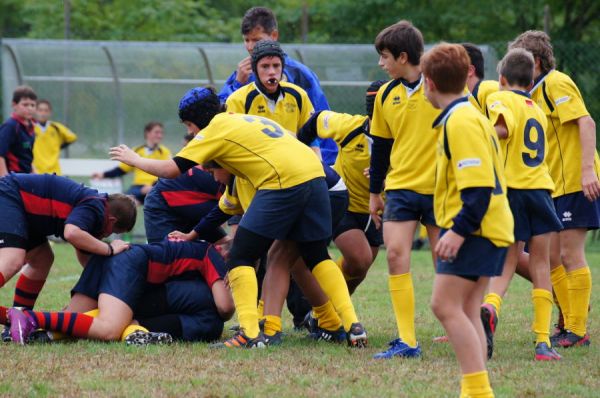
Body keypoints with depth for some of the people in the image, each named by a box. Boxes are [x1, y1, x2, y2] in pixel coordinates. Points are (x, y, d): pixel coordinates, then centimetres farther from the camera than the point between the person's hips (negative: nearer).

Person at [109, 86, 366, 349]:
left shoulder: (215, 129, 5)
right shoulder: (246, 120, 29)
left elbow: (171, 169, 4)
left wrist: (135, 160, 20)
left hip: (283, 182, -8)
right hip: (314, 174, 8)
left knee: (240, 257, 2)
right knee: (317, 257, 19)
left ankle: (249, 334, -8)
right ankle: (354, 327, 10)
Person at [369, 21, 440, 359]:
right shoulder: (386, 95, 7)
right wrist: (375, 192, 18)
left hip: (440, 187, -4)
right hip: (400, 187, 4)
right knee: (396, 254, -11)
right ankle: (407, 341, -11)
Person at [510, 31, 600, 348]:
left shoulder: (556, 83, -10)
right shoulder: (537, 93, 18)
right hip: (556, 185, 10)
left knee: (571, 254, -7)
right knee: (552, 258, 9)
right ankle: (569, 324, 15)